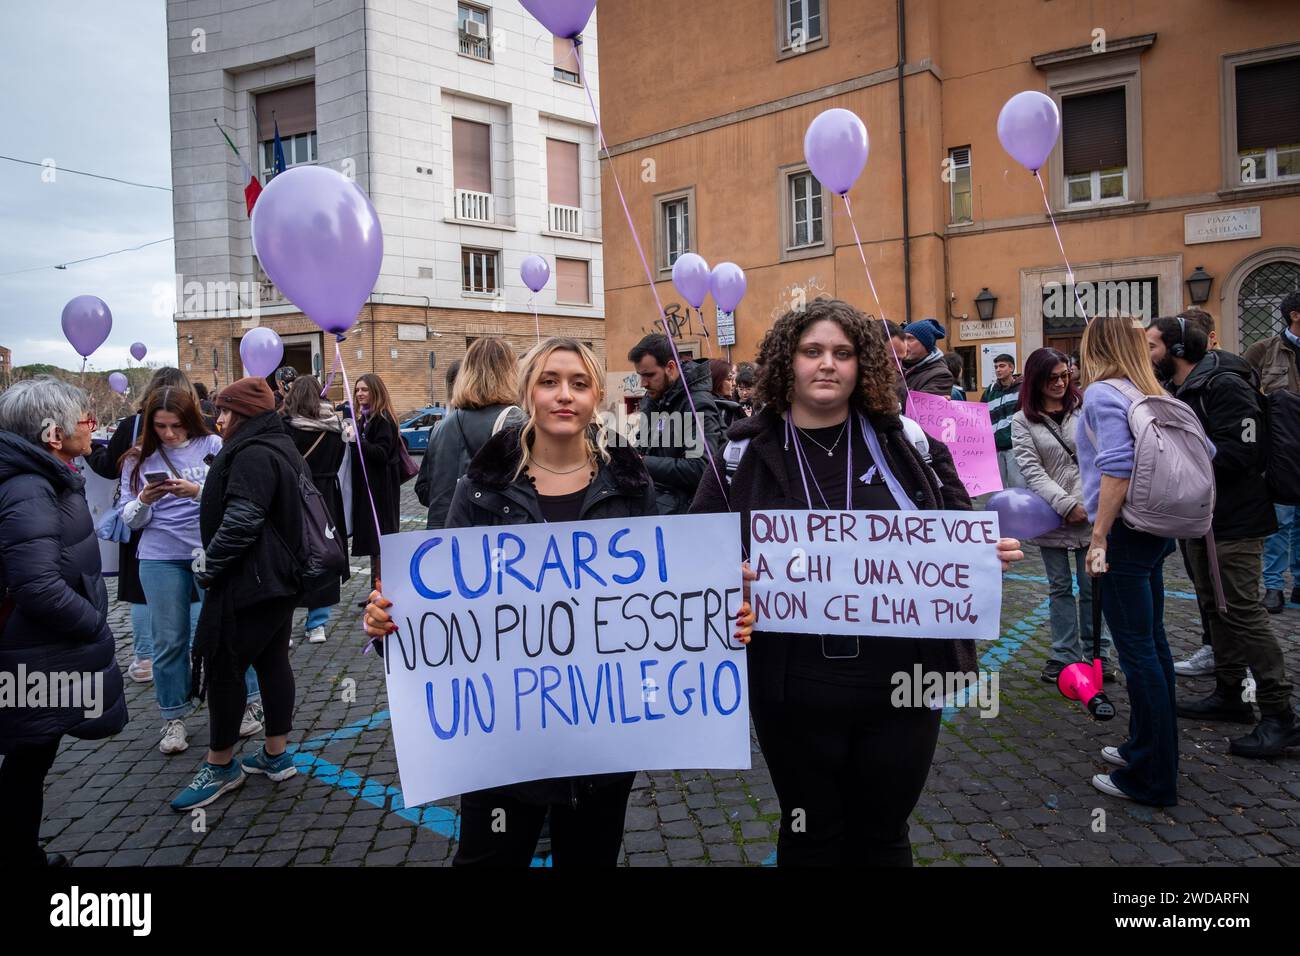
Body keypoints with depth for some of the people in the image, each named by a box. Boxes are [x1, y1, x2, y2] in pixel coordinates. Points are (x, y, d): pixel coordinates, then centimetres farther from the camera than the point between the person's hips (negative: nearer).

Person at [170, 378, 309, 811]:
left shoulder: (253, 454, -18)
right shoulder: (282, 447, 14)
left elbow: (240, 522, -24)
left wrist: (210, 567, -13)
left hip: (249, 581, -10)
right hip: (282, 577, 10)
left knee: (223, 668, 1)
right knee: (273, 661, 14)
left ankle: (220, 766, 12)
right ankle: (276, 755, 23)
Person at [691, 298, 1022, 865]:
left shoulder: (905, 440, 0)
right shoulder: (747, 452, -3)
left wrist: (986, 554, -13)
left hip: (902, 680, 1)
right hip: (795, 687, -1)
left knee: (883, 836, 19)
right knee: (812, 837, 19)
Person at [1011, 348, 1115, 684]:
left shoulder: (1084, 409, 4)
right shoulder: (1023, 421, 1)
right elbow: (1031, 470, -8)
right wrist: (1066, 505, -18)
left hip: (1089, 513, 0)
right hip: (1051, 516, 0)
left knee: (1092, 586, 7)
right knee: (1060, 587, 10)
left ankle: (1097, 653, 20)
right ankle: (1064, 656, 18)